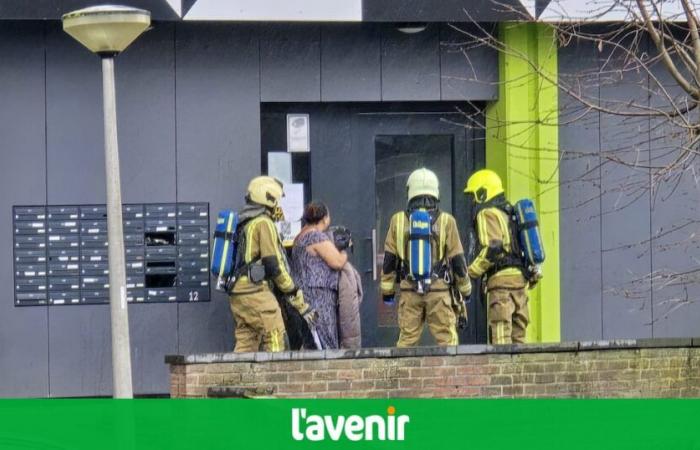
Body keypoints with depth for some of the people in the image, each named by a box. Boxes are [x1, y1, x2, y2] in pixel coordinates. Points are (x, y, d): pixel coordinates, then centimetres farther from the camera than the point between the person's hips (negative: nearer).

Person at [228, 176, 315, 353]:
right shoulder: (264, 223, -8)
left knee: (245, 343, 9)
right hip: (256, 291, -9)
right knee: (275, 338, -10)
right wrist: (297, 298, -8)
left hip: (237, 291, 9)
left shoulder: (244, 223, 21)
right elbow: (274, 265, -12)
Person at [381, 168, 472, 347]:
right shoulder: (446, 221, -1)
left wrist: (387, 290, 13)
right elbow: (457, 259, 2)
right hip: (439, 290, -2)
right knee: (447, 339, 0)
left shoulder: (399, 220, 3)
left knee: (407, 339, 7)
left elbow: (389, 259, 5)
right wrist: (465, 290, 13)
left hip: (409, 290, 2)